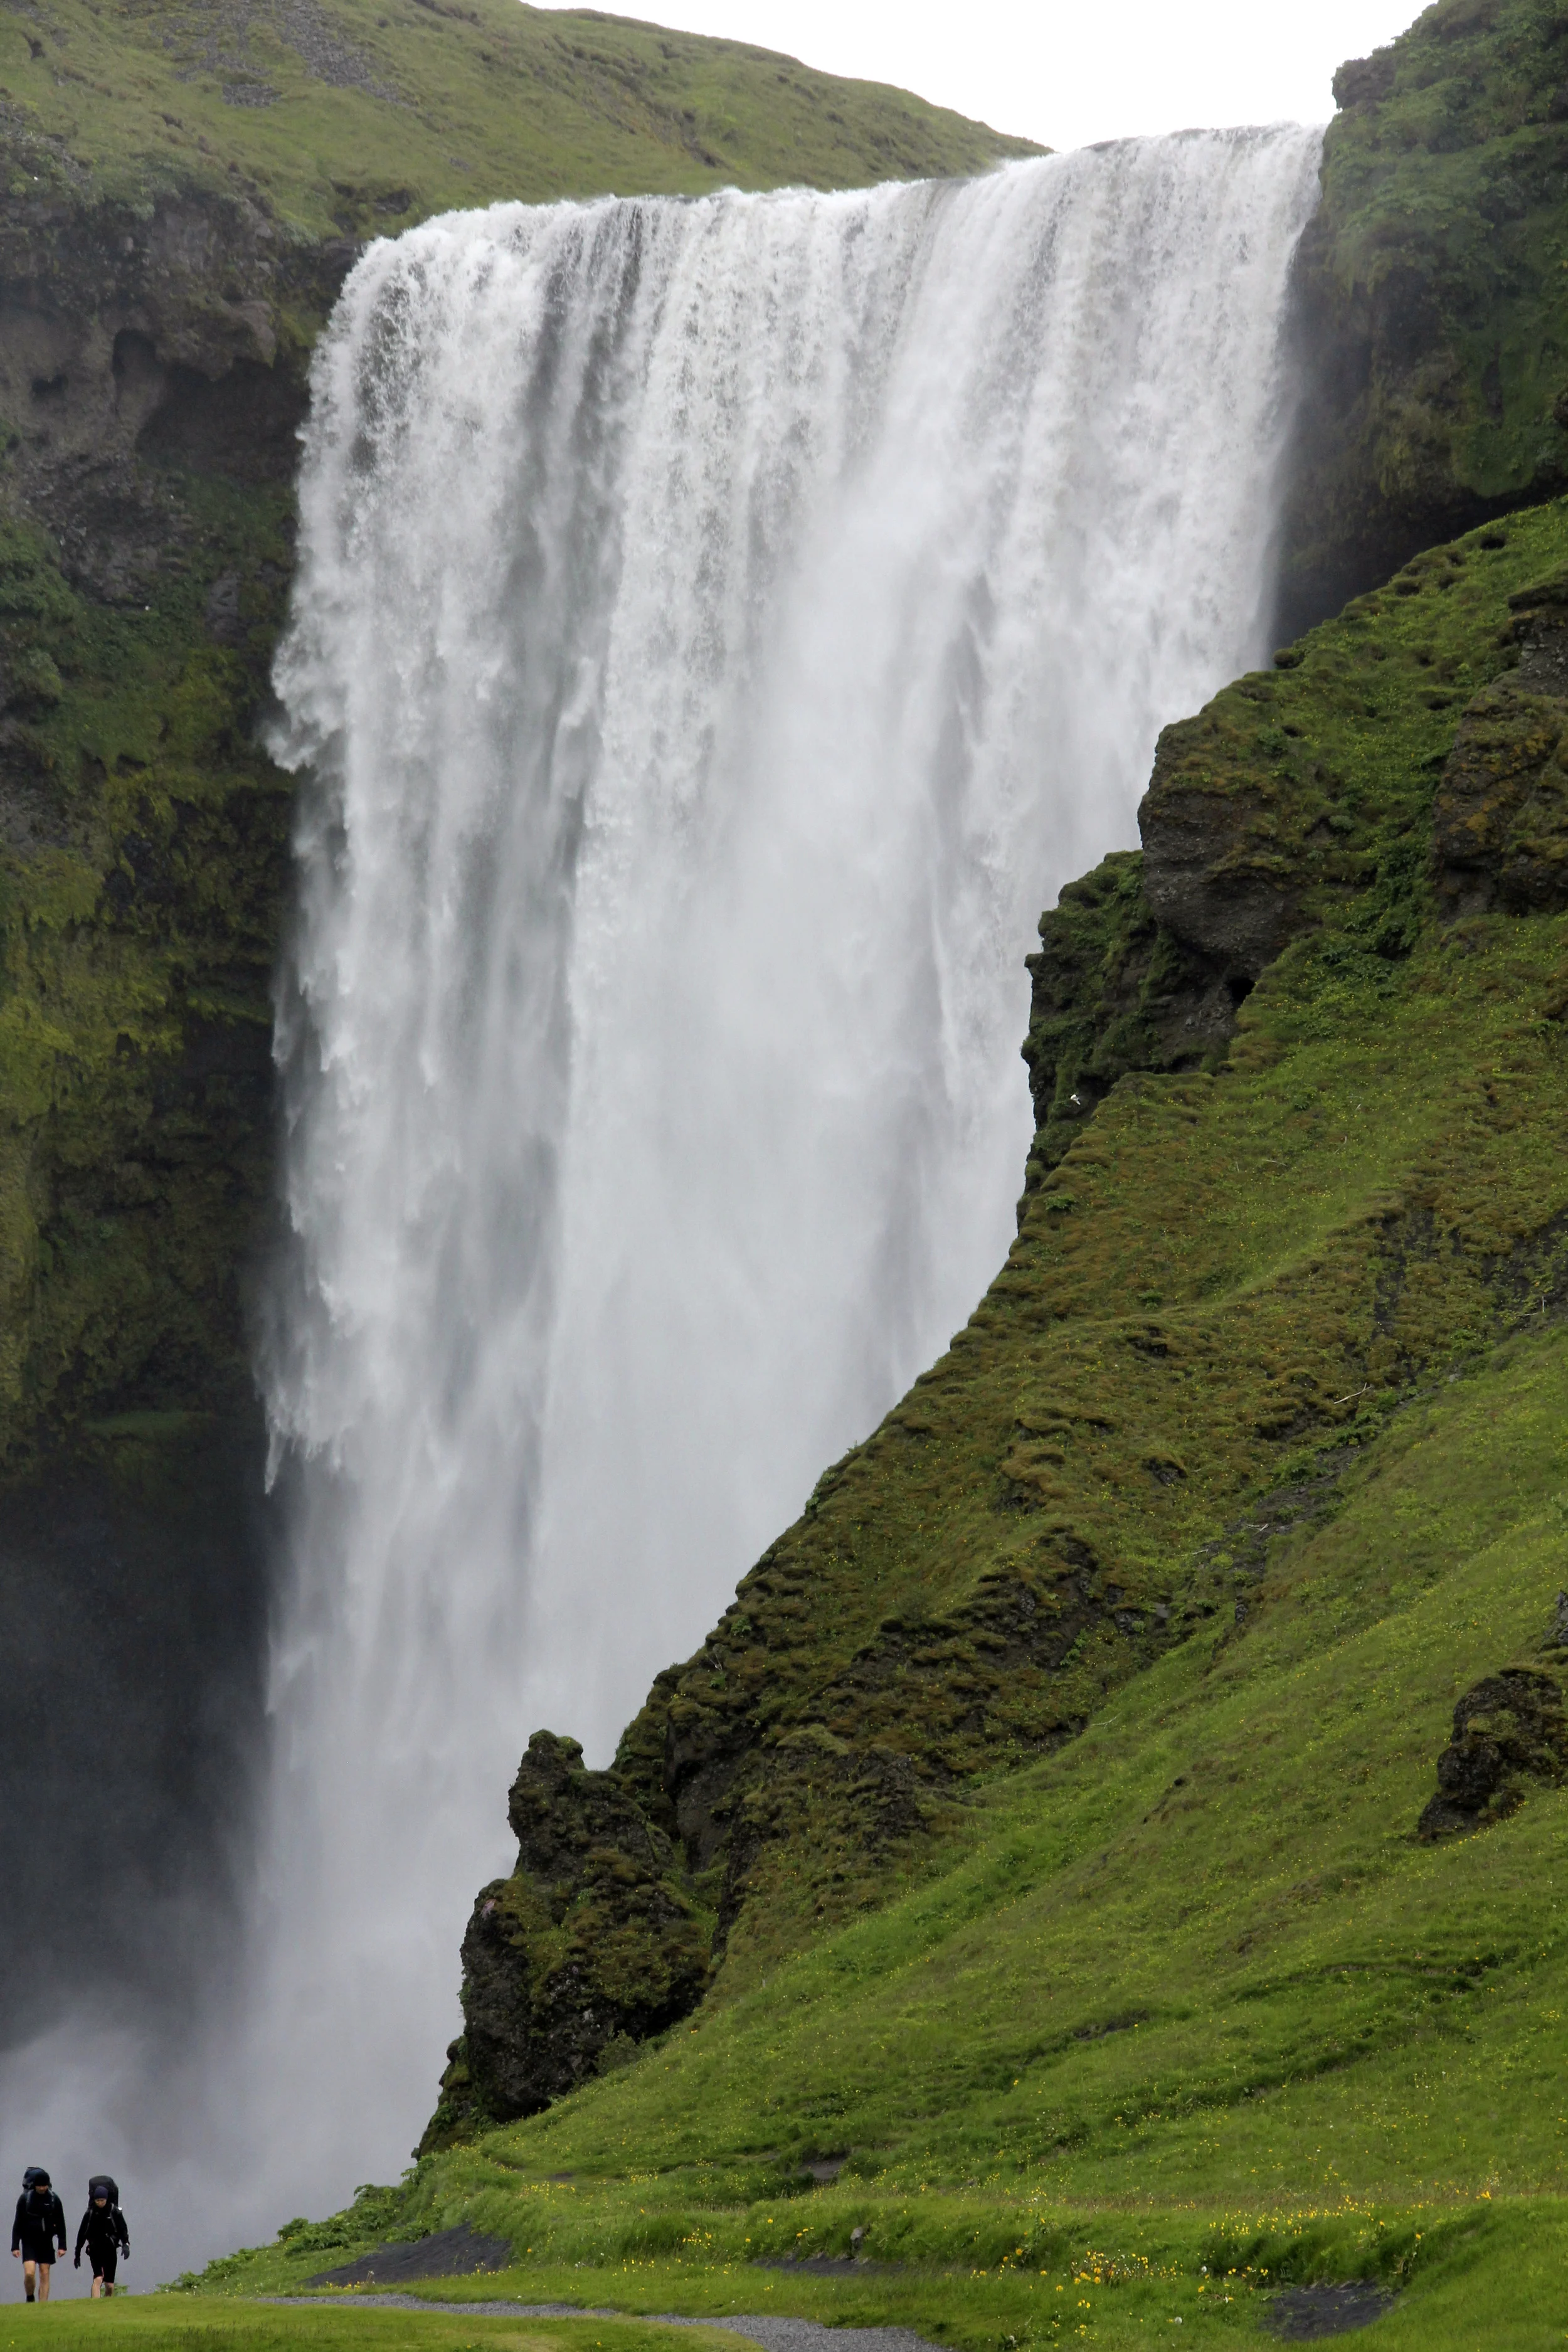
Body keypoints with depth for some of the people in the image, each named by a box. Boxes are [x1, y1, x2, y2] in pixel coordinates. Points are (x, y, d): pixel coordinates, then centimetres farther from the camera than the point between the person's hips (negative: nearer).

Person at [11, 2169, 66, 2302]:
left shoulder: (54, 2199, 0)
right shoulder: (25, 2199, -5)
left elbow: (61, 2224, 6)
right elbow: (18, 2224, -1)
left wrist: (62, 2246, 1)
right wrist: (15, 2246, -5)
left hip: (46, 2242, 2)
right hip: (29, 2242, -2)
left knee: (45, 2275, 0)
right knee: (29, 2273, -14)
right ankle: (30, 2298, 12)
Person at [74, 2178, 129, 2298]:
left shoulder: (114, 2212, -1)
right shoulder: (90, 2213, 1)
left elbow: (123, 2229, -2)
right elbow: (82, 2233, 7)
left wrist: (126, 2244, -20)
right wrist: (77, 2253, 9)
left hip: (111, 2250, 1)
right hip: (95, 2250, -1)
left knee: (110, 2285, 4)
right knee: (98, 2278, -19)